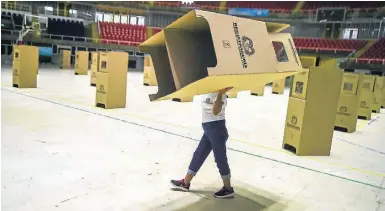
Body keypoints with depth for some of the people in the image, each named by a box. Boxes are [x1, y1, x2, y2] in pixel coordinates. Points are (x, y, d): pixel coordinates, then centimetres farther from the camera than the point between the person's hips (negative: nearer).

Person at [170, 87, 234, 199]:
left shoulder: (220, 93, -18)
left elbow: (216, 111, -28)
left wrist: (220, 93, -33)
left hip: (216, 127, -9)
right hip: (209, 127, 9)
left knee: (220, 159, 2)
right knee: (198, 155, 16)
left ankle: (228, 189, 18)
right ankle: (185, 183, 29)